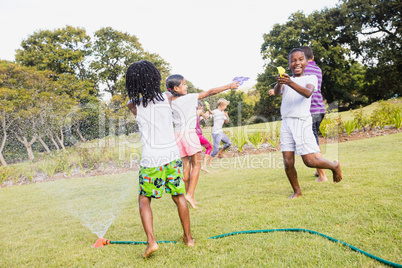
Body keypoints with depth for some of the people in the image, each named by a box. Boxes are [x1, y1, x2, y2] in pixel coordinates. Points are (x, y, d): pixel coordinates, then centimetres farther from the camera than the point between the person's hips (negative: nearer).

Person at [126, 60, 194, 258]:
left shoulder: (135, 105, -3)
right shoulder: (167, 98, 3)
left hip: (151, 159, -2)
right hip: (172, 155, 3)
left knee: (144, 199, 13)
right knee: (179, 196, 14)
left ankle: (151, 241, 1)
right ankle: (188, 237, 26)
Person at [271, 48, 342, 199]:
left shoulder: (311, 78, 4)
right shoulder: (286, 80, 15)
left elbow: (308, 93, -18)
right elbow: (277, 93, -6)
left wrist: (290, 83, -34)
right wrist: (279, 83, -28)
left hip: (302, 122, -3)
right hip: (286, 123, 3)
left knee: (310, 161, -6)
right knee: (288, 162, -1)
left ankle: (335, 166, 24)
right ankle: (297, 191, 20)